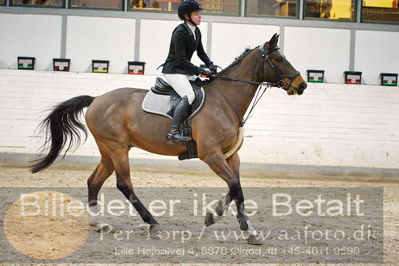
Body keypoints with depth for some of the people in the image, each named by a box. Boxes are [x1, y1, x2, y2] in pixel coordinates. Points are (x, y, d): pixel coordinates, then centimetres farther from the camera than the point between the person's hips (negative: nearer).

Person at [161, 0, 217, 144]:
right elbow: (181, 59, -22)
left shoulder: (196, 31, 9)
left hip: (186, 71, 10)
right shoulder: (180, 32, -18)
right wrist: (201, 71, -23)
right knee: (189, 96, -28)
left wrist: (210, 65, 2)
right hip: (173, 70, -10)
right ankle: (173, 132, -35)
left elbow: (201, 52, 20)